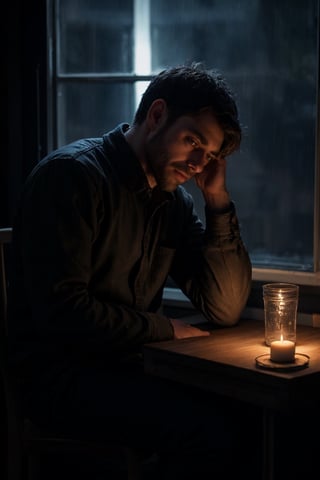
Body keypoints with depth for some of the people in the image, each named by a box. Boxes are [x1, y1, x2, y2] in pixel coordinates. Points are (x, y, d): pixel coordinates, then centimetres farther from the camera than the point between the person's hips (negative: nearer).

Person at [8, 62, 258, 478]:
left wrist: (218, 200, -2)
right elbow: (63, 311, -20)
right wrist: (165, 329, -10)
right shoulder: (70, 174, -11)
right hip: (63, 373, -6)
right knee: (206, 429, -25)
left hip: (131, 367, 7)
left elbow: (225, 311, 5)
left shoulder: (174, 201, 10)